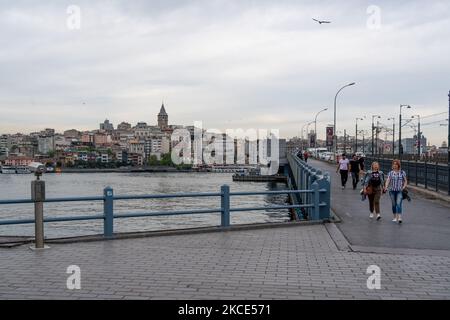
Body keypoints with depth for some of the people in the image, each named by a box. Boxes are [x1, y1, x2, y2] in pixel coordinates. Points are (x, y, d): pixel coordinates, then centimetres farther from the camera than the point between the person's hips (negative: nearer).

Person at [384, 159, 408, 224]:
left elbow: (405, 181, 9)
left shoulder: (402, 172, 2)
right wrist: (386, 187, -23)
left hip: (400, 191, -2)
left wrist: (403, 187, -6)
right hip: (392, 190, 2)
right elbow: (388, 180, -6)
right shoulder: (391, 173, 5)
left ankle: (399, 218, -21)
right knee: (394, 204, 10)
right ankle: (395, 217, 22)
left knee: (399, 204, -15)